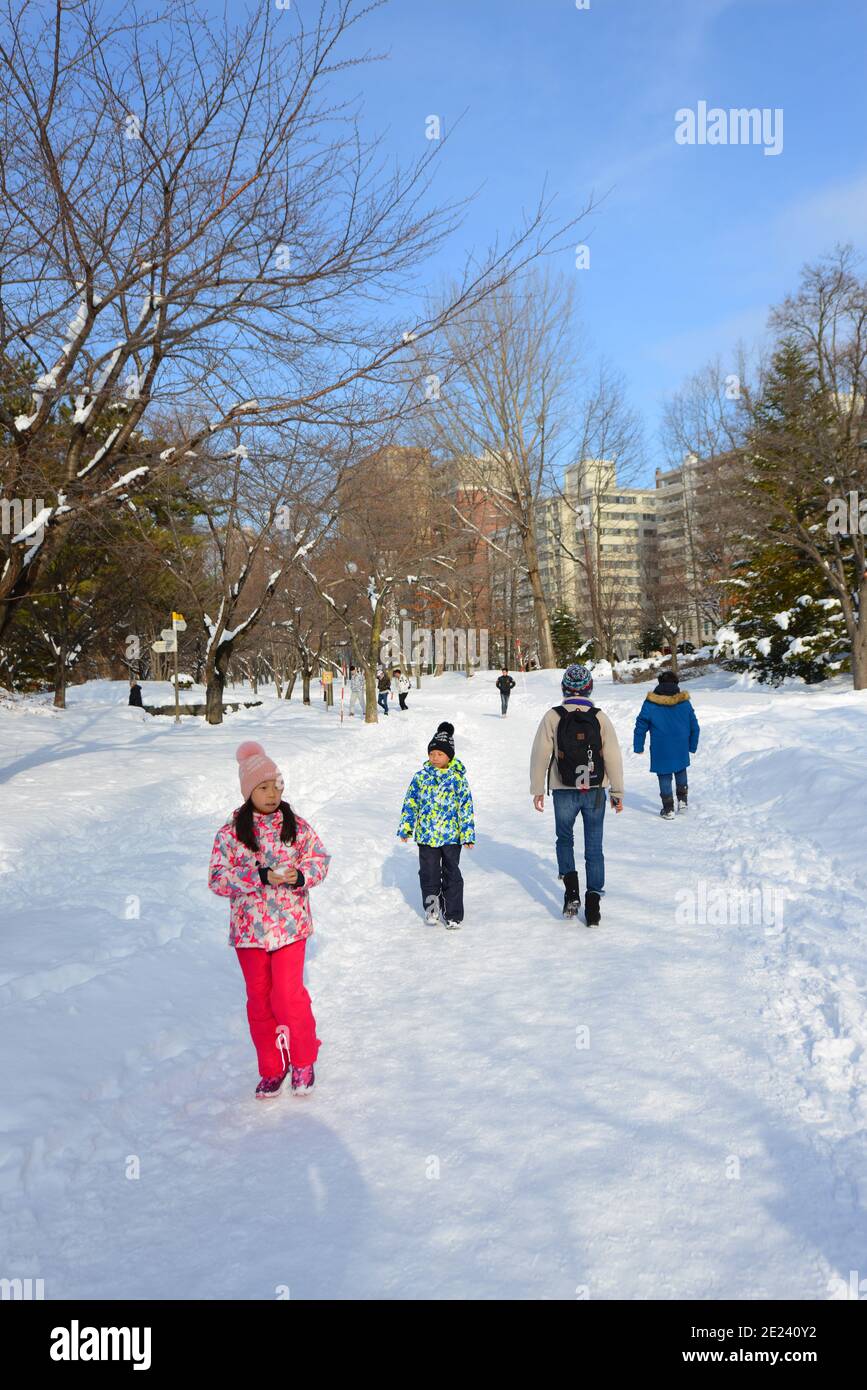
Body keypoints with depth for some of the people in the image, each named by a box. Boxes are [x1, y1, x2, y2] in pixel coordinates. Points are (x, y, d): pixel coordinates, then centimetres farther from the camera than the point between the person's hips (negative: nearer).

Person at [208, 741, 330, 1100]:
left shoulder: (296, 825, -1)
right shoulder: (230, 832, -5)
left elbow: (320, 857, 5)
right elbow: (217, 879, -9)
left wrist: (300, 875, -17)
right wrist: (262, 876, -21)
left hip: (290, 924, -1)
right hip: (248, 928, 1)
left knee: (288, 994, -8)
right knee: (259, 999, 9)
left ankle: (303, 1060, 17)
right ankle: (272, 1069, 27)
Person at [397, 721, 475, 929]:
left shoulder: (458, 778, -5)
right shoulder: (421, 776, 1)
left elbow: (466, 806, -3)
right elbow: (410, 803, 8)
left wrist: (468, 834, -5)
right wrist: (405, 827, 6)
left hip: (451, 836, -2)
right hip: (426, 835, 2)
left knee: (452, 875, 6)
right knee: (429, 874, 9)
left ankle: (453, 915, 15)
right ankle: (432, 908, 26)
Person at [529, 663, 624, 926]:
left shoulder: (553, 717, -6)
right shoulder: (600, 717, -4)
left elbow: (540, 754, -4)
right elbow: (613, 756, -3)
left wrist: (537, 789, 6)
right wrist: (617, 791, 6)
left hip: (564, 791, 0)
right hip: (595, 791, 1)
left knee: (565, 840, 19)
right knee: (594, 847, 8)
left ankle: (571, 891, 1)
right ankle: (592, 904, 7)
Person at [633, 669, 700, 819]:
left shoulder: (650, 704, -8)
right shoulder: (685, 702, -1)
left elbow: (641, 726, -4)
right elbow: (694, 727, 7)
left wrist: (638, 747, 6)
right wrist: (693, 746, 19)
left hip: (661, 750, -3)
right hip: (681, 750, 3)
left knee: (664, 777, 7)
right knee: (681, 772, 27)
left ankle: (668, 809, 11)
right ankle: (682, 800, 26)